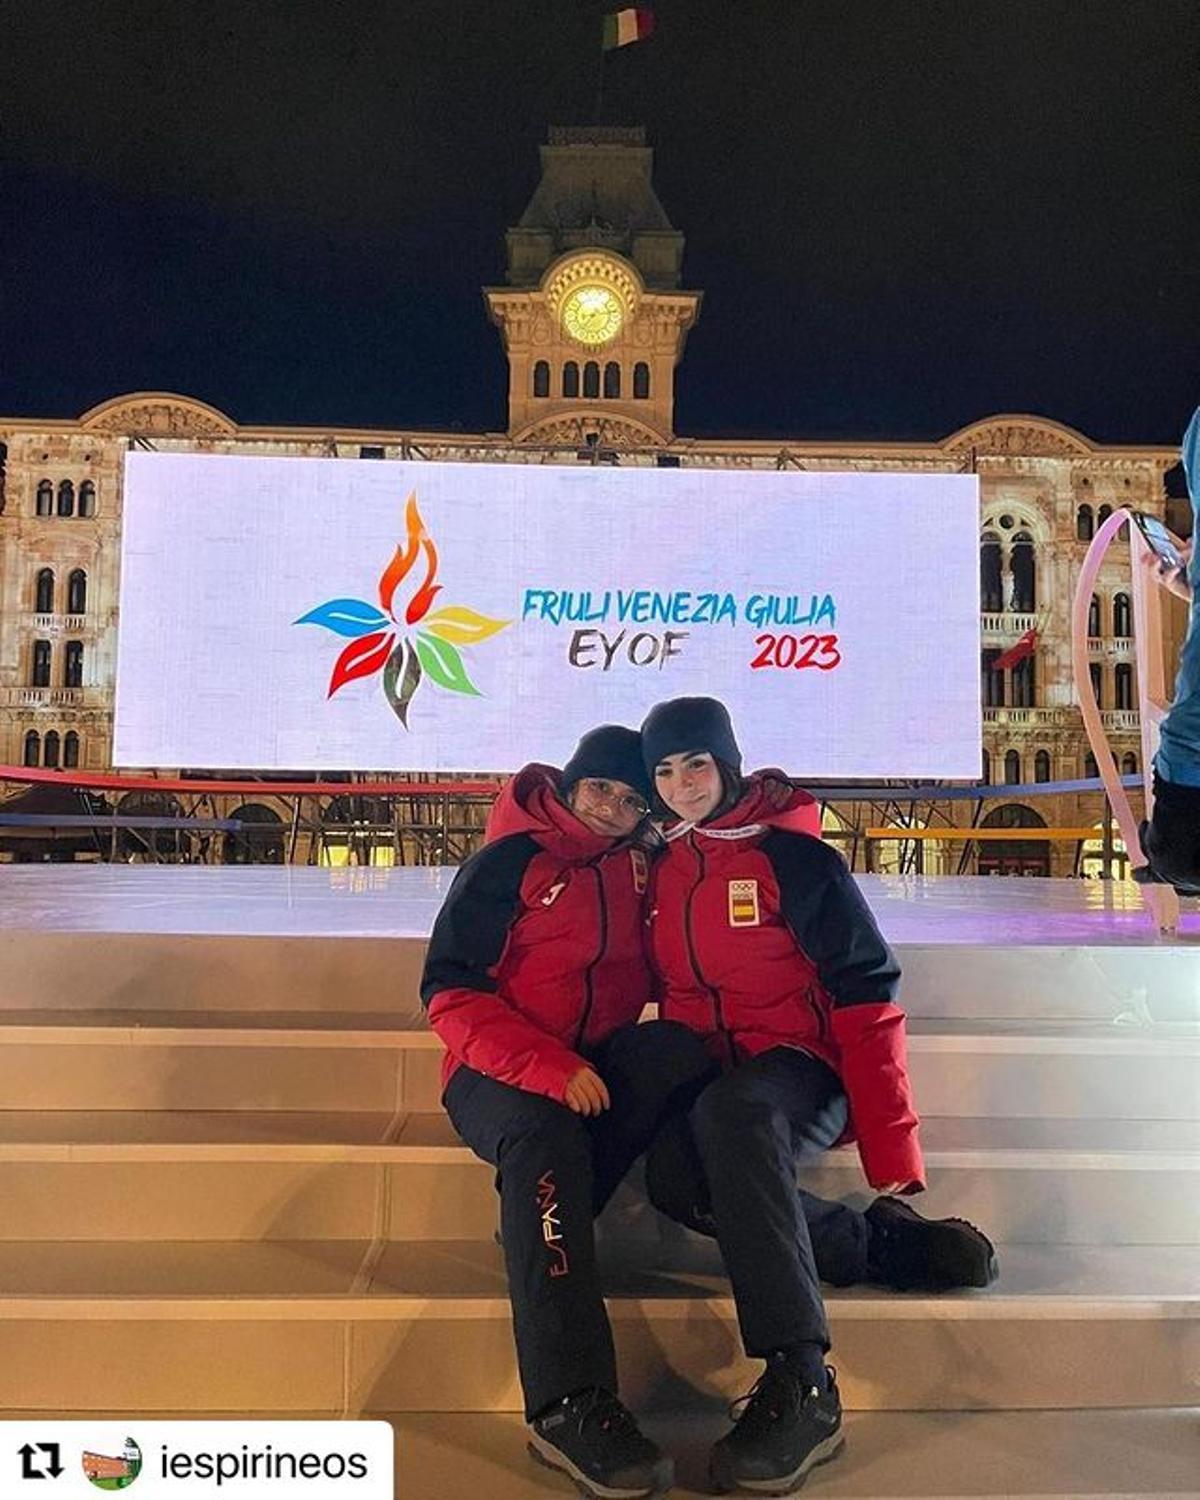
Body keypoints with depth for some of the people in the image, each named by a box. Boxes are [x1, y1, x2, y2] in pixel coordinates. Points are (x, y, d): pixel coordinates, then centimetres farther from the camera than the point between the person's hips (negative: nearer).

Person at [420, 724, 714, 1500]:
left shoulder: (645, 868, 9)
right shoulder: (510, 861, -4)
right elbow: (451, 990, -12)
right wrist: (548, 1066, -24)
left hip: (596, 1067, 4)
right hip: (498, 1072, -4)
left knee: (681, 1048, -25)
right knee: (546, 1129, -36)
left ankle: (544, 1223, -19)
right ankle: (568, 1406, -37)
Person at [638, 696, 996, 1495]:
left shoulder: (793, 854, -7)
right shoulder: (662, 869, 11)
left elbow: (867, 995, -12)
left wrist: (892, 1153, -17)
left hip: (806, 1068, -5)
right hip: (714, 1078, 5)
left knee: (731, 1112, -37)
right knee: (675, 1176, -27)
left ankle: (802, 1387, -33)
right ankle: (896, 1248, -12)